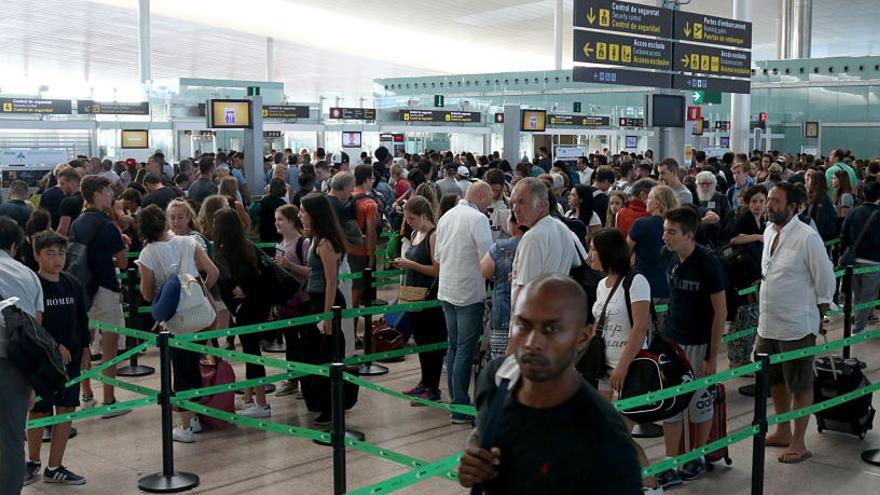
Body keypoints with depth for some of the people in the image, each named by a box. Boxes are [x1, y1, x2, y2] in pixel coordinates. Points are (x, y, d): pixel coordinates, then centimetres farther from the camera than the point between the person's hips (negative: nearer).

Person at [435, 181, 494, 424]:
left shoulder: (446, 217, 10)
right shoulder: (477, 219, -14)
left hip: (447, 290, 8)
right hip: (470, 292, -8)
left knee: (454, 347, 14)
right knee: (466, 350, -3)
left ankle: (456, 402, 20)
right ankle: (460, 407, -1)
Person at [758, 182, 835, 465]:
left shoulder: (807, 237, -17)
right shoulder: (769, 232, 5)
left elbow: (826, 280, -11)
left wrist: (819, 319, -4)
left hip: (796, 326, -8)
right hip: (768, 324, 8)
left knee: (800, 385, 6)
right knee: (776, 380, 20)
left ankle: (798, 443, 17)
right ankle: (783, 433, 36)